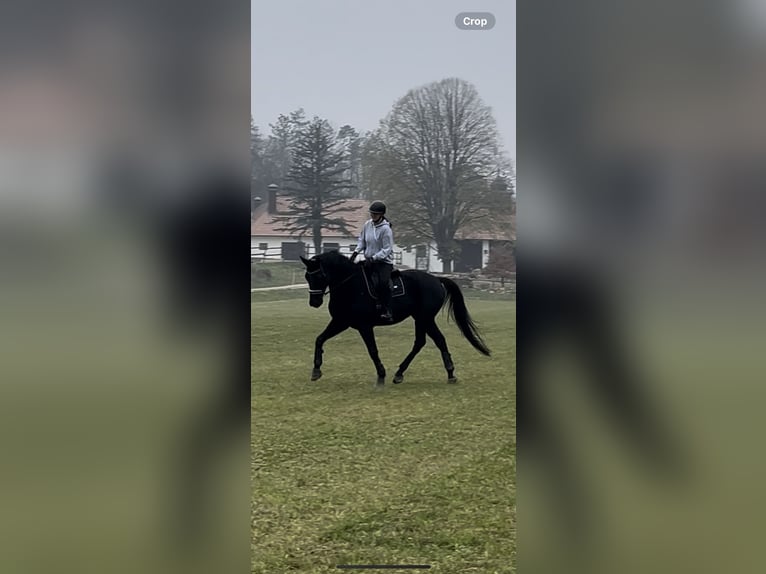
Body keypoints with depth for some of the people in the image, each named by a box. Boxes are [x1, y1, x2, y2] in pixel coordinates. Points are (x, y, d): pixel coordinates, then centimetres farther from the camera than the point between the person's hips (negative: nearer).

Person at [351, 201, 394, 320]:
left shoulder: (386, 229, -15)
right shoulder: (367, 224, 2)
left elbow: (387, 249, -16)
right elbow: (362, 240, 16)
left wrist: (373, 258, -24)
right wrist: (356, 251, -1)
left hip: (384, 261, -7)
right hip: (369, 260, 7)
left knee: (383, 282, -28)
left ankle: (387, 311, -24)